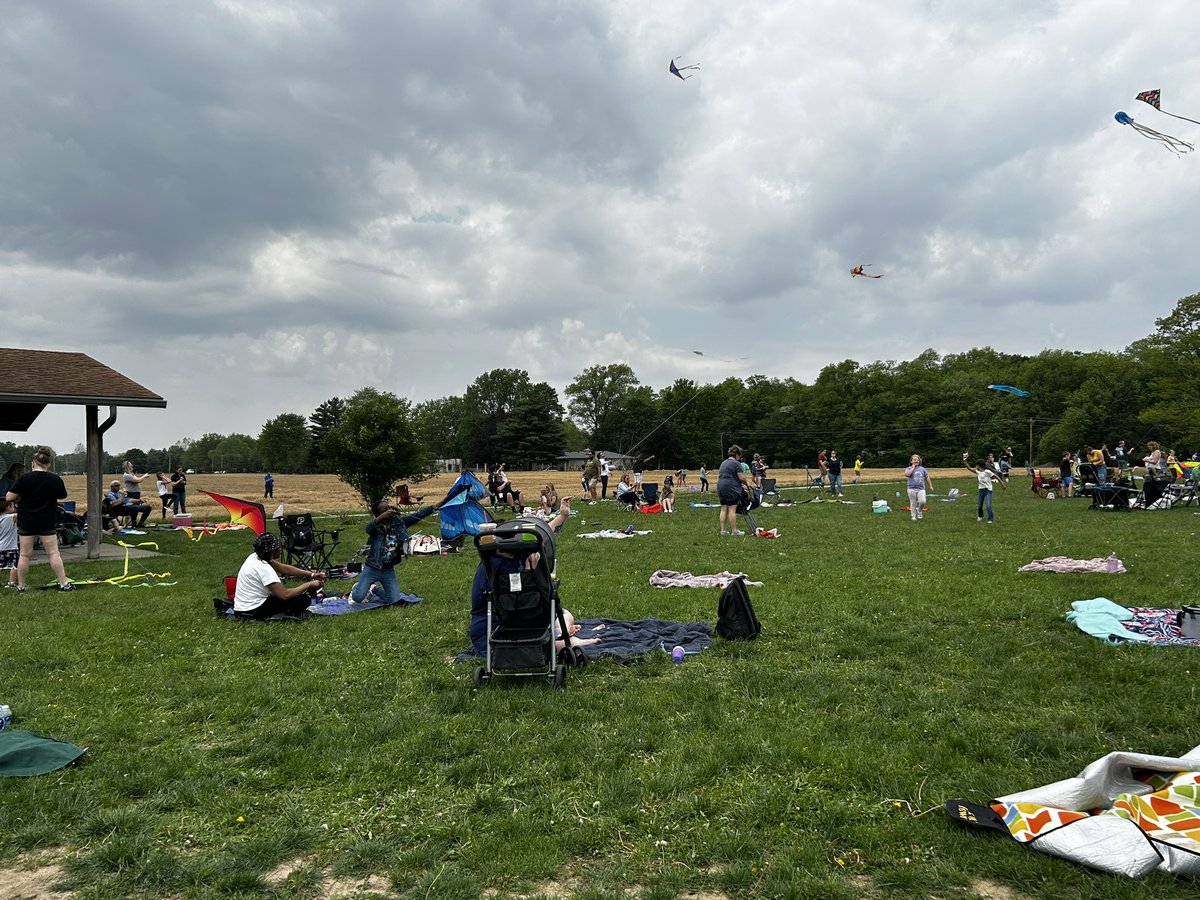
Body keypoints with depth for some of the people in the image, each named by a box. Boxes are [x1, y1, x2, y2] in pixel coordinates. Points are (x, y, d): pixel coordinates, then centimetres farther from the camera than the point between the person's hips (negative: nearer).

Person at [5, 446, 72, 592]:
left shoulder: (25, 478, -10)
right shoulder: (55, 479, -5)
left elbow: (9, 498, -9)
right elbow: (62, 496, 10)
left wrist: (21, 498, 10)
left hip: (26, 521, 0)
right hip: (47, 522, 0)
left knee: (25, 555, 8)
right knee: (53, 553, 4)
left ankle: (21, 587, 16)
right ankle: (64, 583, 3)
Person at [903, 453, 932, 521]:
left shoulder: (922, 469, 10)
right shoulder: (909, 469, 1)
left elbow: (927, 477, 17)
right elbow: (907, 474, -21)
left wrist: (930, 486, 14)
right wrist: (913, 467, -11)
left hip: (921, 488, 2)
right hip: (912, 489, -1)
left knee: (922, 501, -15)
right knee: (913, 503, 3)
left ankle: (919, 511, 15)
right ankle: (914, 516, 16)